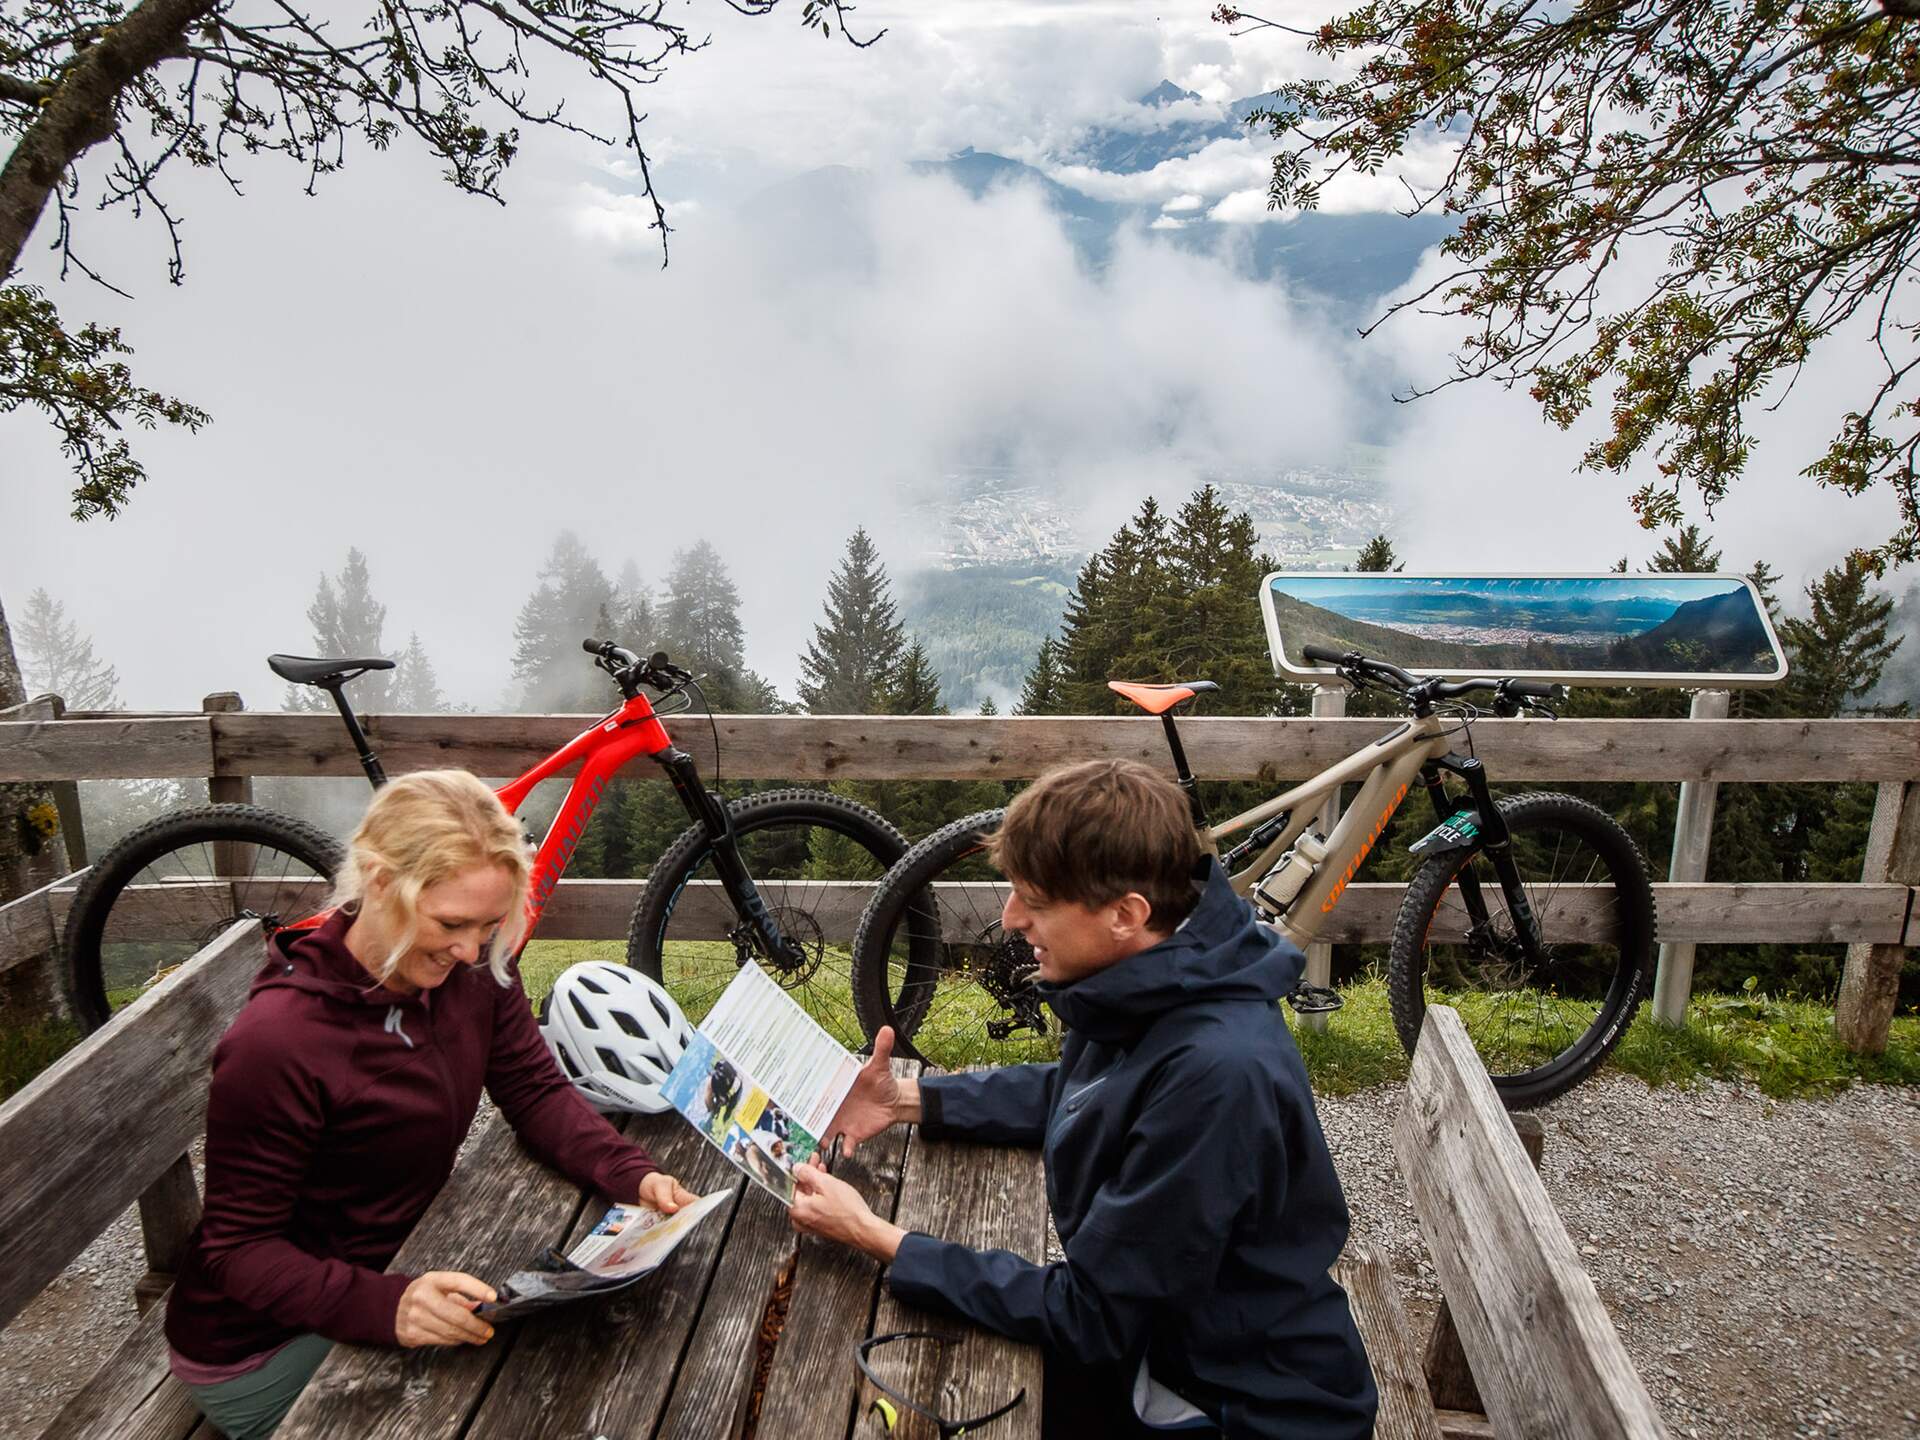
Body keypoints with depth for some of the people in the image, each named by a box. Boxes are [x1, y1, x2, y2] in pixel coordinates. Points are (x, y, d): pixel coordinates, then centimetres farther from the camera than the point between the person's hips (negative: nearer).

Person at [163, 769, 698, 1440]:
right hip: (261, 1353, -5)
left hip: (396, 1266, 6)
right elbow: (239, 1249, -22)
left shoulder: (474, 969, -11)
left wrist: (633, 1175, -23)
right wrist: (385, 1307, -40)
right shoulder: (277, 1043, -29)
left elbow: (535, 1093, -5)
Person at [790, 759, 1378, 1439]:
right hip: (1150, 1337, 7)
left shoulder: (1215, 1076, -34)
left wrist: (874, 1237, -20)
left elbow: (1087, 1318, -25)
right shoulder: (1145, 987, -8)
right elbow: (1070, 1093, 13)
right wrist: (908, 1099, 0)